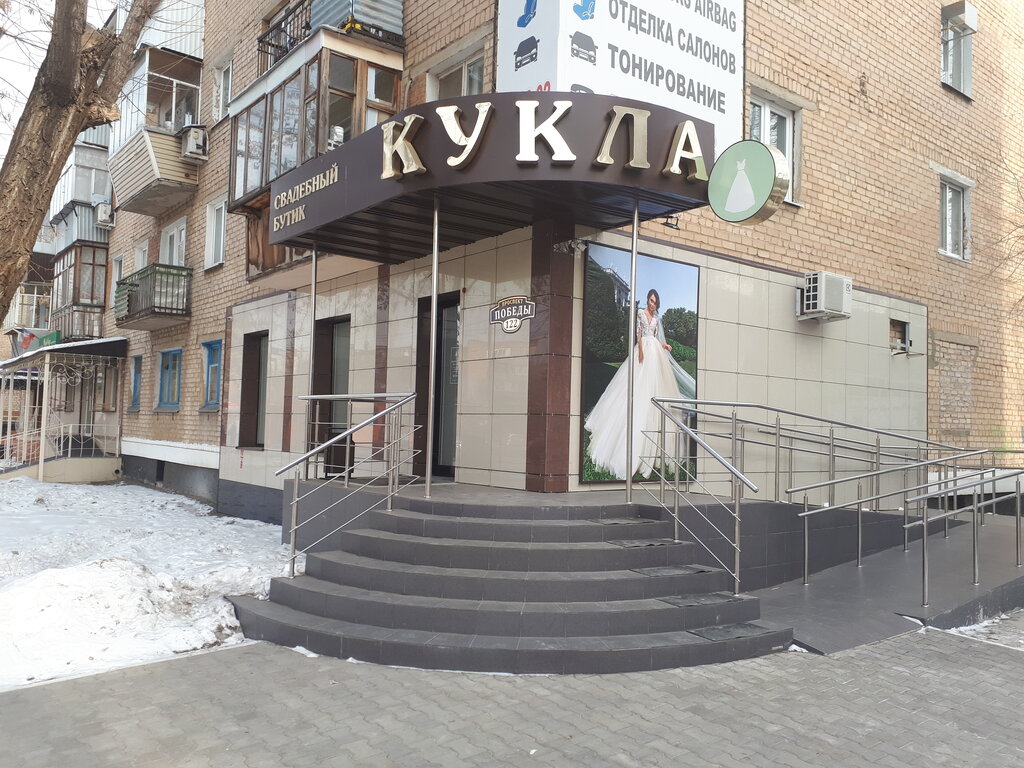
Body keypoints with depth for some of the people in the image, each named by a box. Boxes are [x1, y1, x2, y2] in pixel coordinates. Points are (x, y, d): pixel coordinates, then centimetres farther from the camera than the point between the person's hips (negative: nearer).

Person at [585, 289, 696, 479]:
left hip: (656, 353, 5)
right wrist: (640, 349, -17)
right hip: (643, 349, -5)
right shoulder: (640, 313, 5)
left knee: (654, 387, 2)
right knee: (639, 388, -10)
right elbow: (638, 332, -5)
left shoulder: (657, 317, 19)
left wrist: (665, 345, 5)